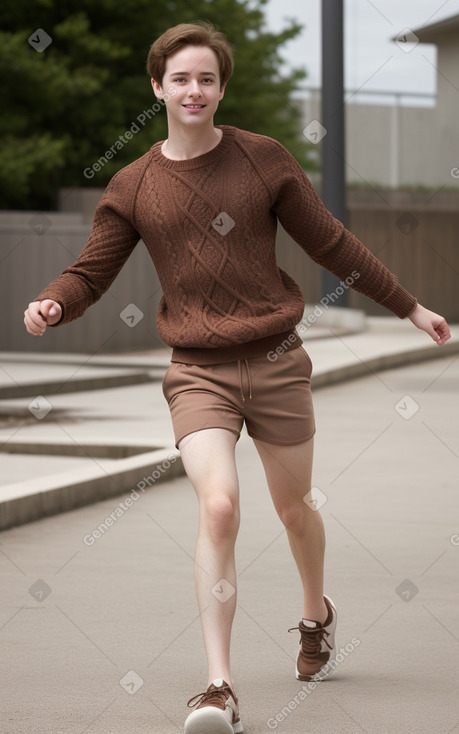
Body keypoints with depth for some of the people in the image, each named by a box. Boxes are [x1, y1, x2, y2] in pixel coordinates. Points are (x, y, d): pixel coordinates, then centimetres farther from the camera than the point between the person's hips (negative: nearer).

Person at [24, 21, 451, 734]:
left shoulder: (264, 159, 1)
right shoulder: (133, 186, 2)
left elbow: (332, 244, 9)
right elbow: (91, 272, 5)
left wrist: (409, 306, 13)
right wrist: (50, 304, -18)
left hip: (277, 362, 1)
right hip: (199, 372, -1)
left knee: (294, 508, 14)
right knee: (219, 507, -20)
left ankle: (317, 614, 46)